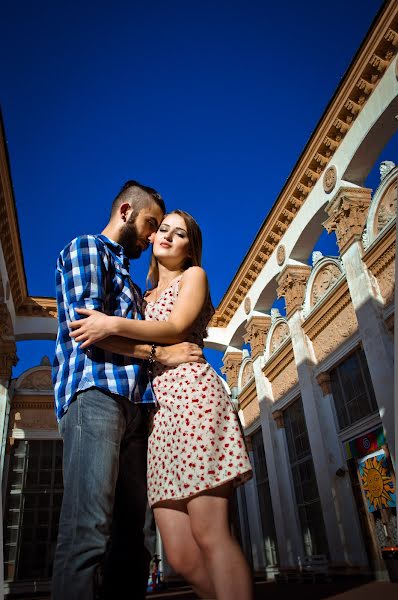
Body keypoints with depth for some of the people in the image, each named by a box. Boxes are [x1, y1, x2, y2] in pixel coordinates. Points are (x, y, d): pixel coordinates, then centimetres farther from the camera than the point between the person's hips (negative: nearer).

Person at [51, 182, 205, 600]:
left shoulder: (128, 282, 34)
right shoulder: (86, 248, 8)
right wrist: (160, 353, -4)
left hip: (133, 403, 9)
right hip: (95, 391, -8)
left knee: (130, 526, 3)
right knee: (89, 528, -16)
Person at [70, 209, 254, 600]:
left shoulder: (193, 275, 14)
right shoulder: (146, 297, 32)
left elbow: (176, 328, -3)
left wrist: (114, 325, -11)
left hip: (191, 392, -6)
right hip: (161, 406, 6)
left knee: (209, 533, -16)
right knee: (180, 556, -2)